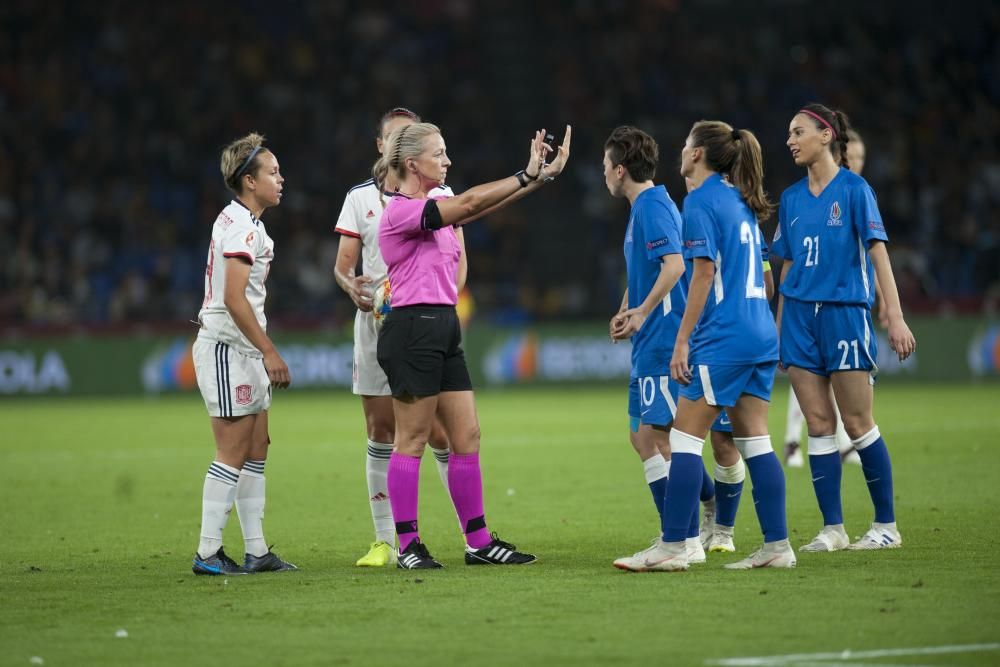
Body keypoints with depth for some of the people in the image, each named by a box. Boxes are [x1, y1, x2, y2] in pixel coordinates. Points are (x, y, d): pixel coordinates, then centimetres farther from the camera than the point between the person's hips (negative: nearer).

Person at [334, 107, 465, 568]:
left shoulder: (440, 195, 6)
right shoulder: (360, 197, 9)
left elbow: (457, 262, 4)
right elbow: (342, 263, 8)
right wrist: (351, 285, -15)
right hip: (375, 321, 2)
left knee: (439, 433, -8)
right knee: (380, 431, 1)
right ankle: (385, 542, 6)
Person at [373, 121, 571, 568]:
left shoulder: (433, 210, 17)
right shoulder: (401, 210, -12)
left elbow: (479, 207, 8)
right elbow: (469, 203, -20)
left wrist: (536, 178, -2)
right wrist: (529, 176, -16)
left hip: (443, 329, 9)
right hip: (412, 328, -9)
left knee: (467, 437, 7)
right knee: (411, 440, -3)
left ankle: (478, 541, 10)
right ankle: (407, 545, 3)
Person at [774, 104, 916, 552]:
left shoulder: (854, 189, -5)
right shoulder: (792, 198, 11)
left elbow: (877, 250, -11)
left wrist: (895, 317, -17)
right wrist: (778, 327, 15)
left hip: (844, 312, -5)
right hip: (800, 314, 5)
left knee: (857, 423, -3)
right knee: (818, 425, 2)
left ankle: (887, 525, 6)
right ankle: (832, 529, 6)